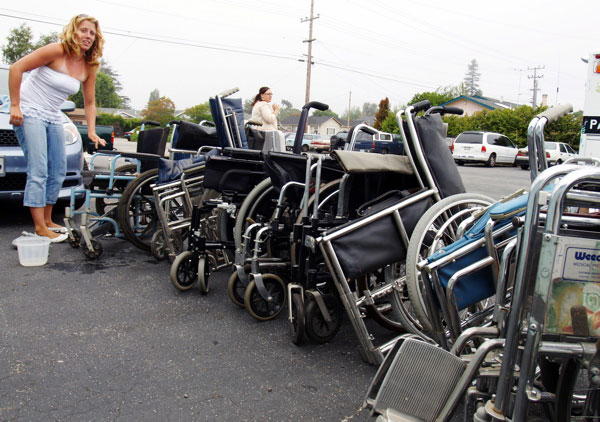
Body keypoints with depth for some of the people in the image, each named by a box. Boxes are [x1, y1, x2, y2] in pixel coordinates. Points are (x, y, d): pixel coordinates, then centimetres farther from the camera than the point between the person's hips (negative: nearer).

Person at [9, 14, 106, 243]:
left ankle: (47, 220, 20)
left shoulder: (89, 67, 3)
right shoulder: (57, 51, -15)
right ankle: (40, 228, -10)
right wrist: (15, 106, -17)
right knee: (38, 171, -13)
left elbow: (89, 103, 11)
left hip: (53, 118, 7)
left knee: (58, 171, 7)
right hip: (29, 113, -7)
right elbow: (16, 68, -15)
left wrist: (91, 132, 1)